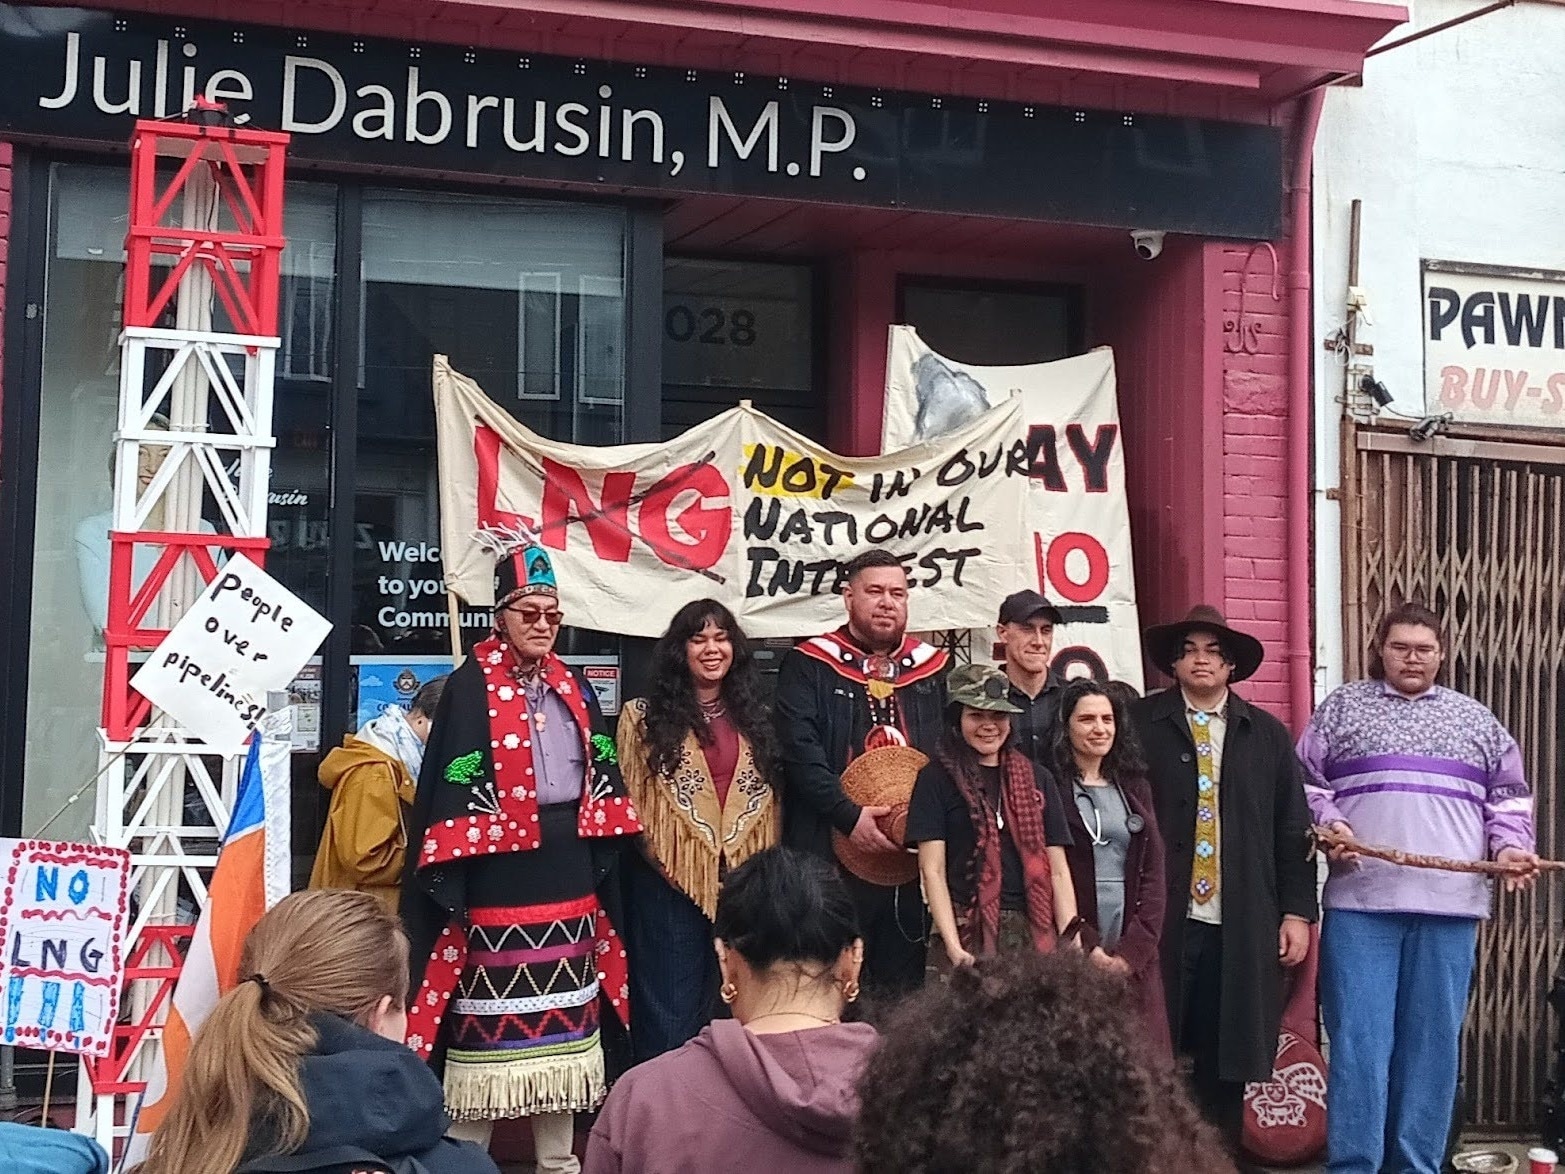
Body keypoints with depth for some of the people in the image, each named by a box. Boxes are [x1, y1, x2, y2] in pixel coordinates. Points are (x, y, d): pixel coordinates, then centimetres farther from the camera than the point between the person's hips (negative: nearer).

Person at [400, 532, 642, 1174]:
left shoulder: (574, 690, 11)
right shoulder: (470, 688, -8)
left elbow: (601, 783, 14)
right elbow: (451, 790, -13)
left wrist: (603, 870, 8)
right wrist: (449, 887, -17)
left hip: (567, 879, 6)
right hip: (498, 880, -6)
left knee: (561, 1024, 12)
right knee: (489, 1024, -2)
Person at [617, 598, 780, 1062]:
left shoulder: (753, 718, 13)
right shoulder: (645, 717, 2)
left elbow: (771, 797, 14)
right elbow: (627, 798, 0)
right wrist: (654, 849, -10)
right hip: (671, 882, -3)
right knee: (670, 1016, 1)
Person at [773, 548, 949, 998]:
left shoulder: (933, 669, 14)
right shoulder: (809, 666, 2)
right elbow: (799, 751, -9)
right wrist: (849, 815, -18)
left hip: (913, 854, 4)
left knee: (904, 986, 8)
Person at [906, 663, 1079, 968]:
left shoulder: (1036, 779, 15)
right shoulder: (937, 778, 4)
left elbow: (1057, 870, 12)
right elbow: (932, 870, -2)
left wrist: (1071, 944, 1)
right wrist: (953, 948, -12)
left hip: (1034, 933, 3)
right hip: (968, 933, -3)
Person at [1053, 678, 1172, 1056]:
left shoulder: (1134, 787, 15)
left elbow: (1153, 876, 9)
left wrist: (1132, 950, -3)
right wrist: (1087, 949, -12)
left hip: (1135, 957, 4)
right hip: (1072, 953, -4)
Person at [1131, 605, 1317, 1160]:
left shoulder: (1268, 735, 11)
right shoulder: (1140, 725, 2)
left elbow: (1293, 830, 10)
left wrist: (1297, 911, 4)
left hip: (1242, 928, 2)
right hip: (1160, 922, -2)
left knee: (1226, 1059, 7)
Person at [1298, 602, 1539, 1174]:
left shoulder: (1476, 719, 18)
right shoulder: (1341, 707, 12)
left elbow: (1508, 794, 20)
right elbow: (1304, 780, 9)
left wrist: (1510, 846, 3)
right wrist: (1329, 823, -8)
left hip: (1450, 906, 2)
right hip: (1360, 901, -2)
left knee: (1433, 1041, 3)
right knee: (1359, 1040, -5)